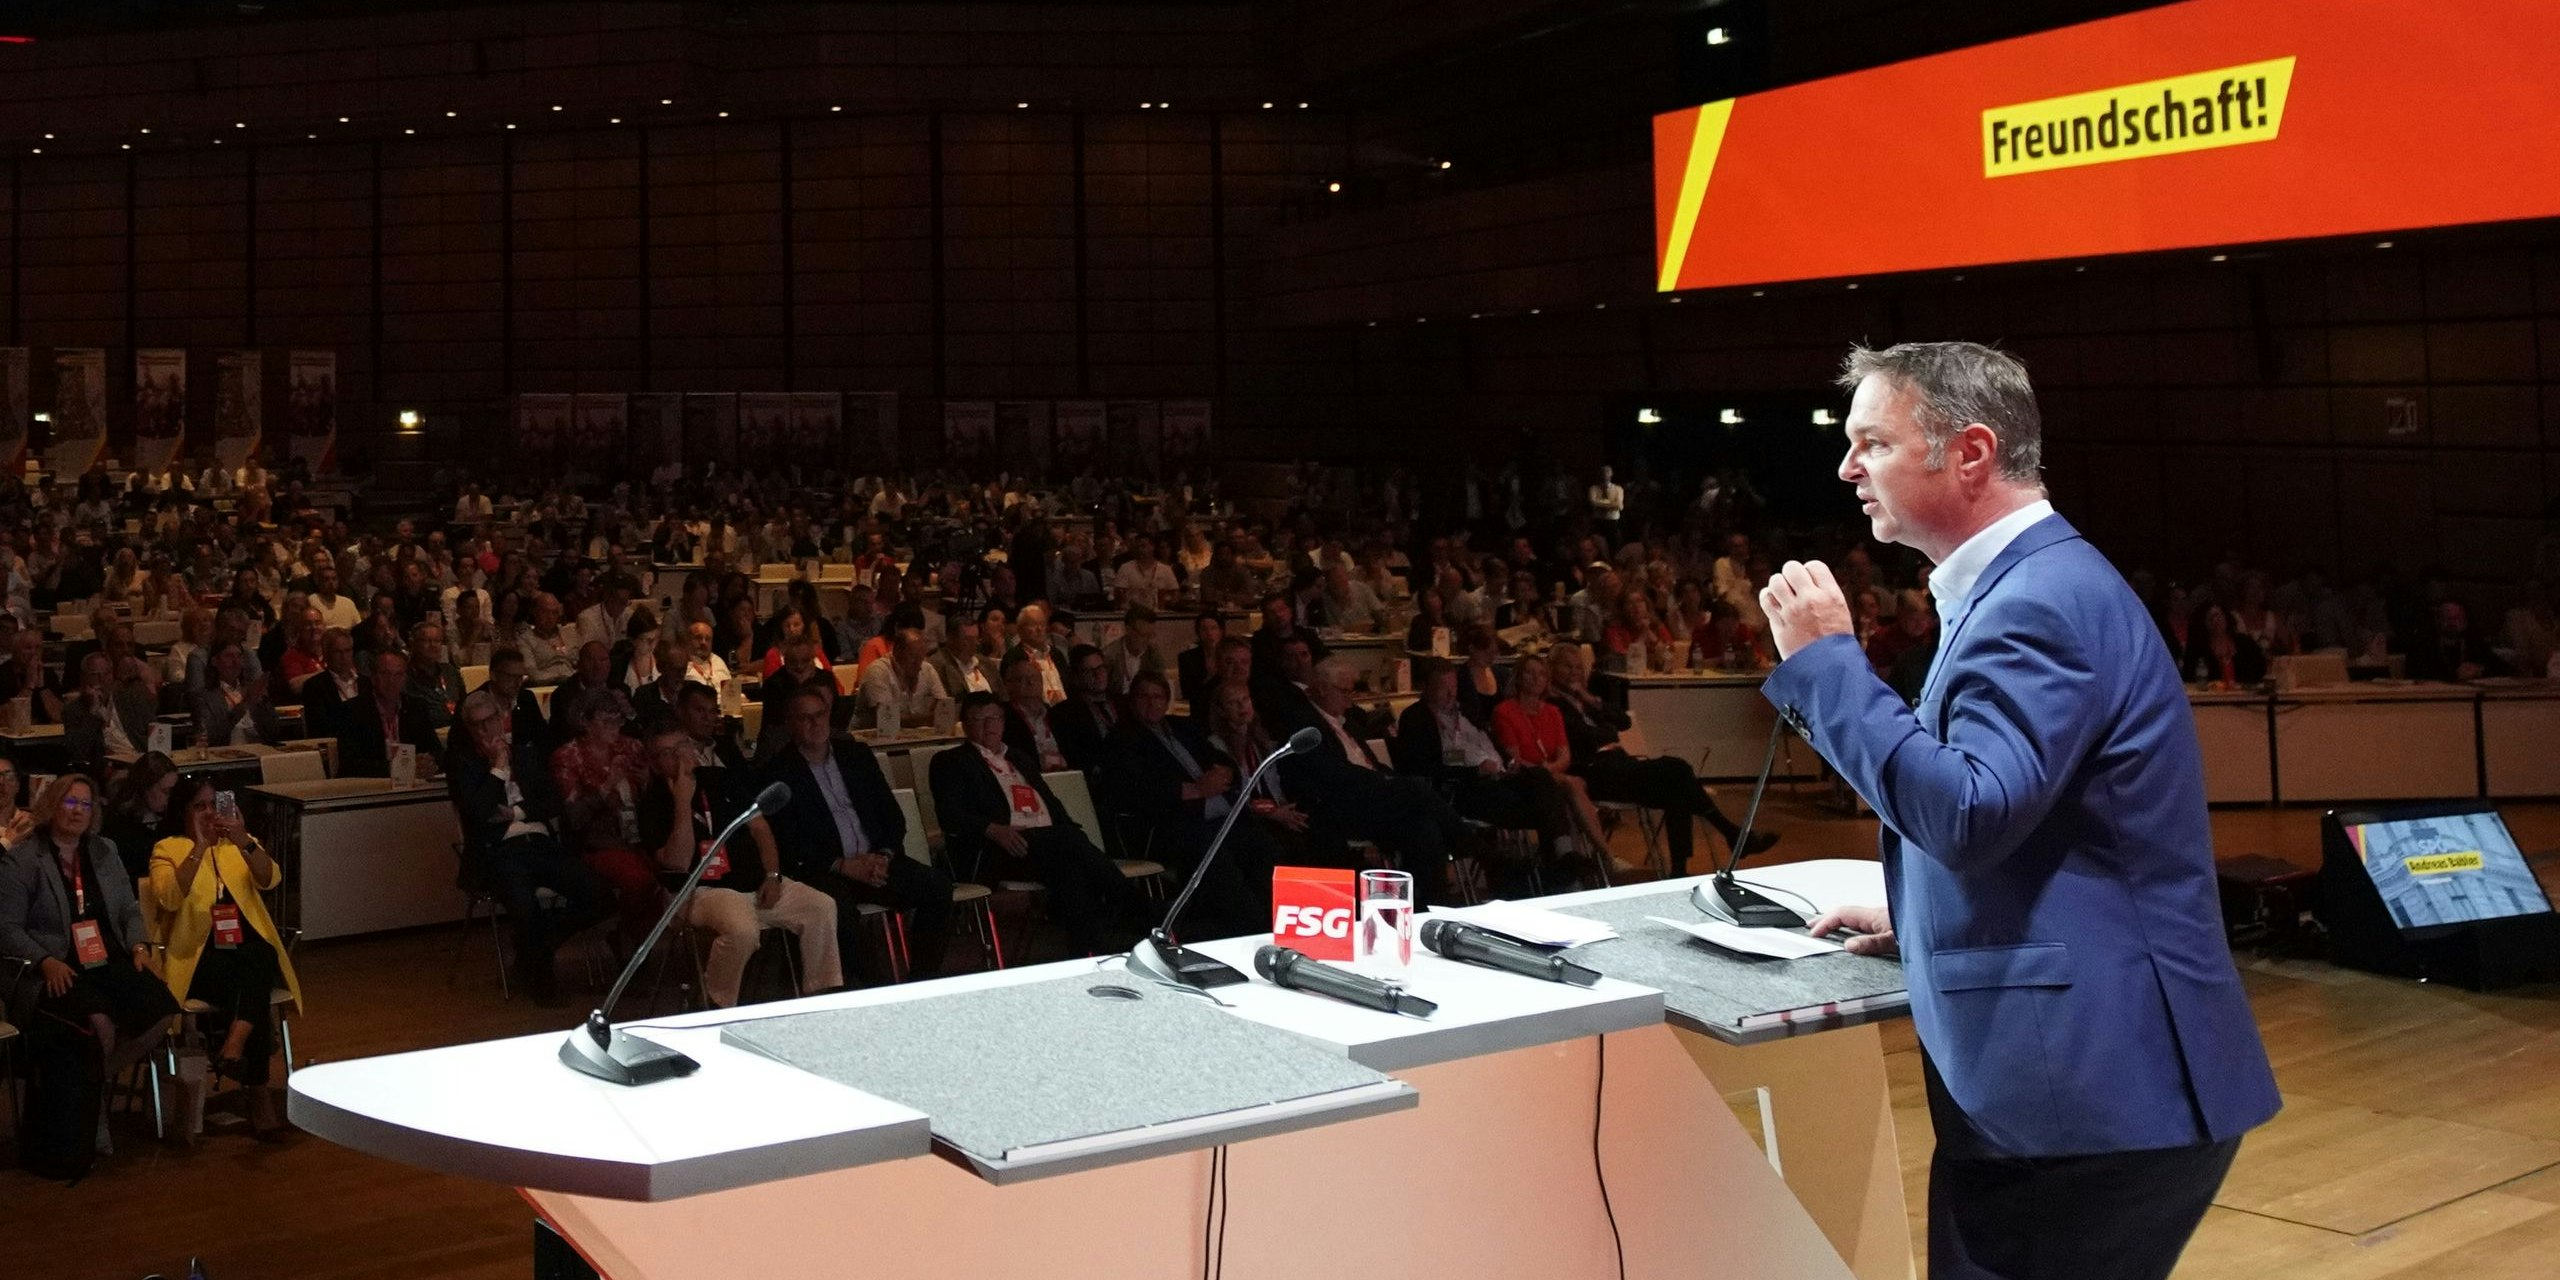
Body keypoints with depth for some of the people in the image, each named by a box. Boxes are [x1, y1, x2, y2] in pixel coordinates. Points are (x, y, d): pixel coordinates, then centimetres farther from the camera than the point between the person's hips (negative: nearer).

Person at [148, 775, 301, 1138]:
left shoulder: (240, 843, 19)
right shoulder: (168, 849, 11)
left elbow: (270, 880, -2)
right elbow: (168, 898, -10)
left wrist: (244, 843, -19)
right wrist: (199, 848, -17)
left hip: (252, 953, 2)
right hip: (198, 958, -2)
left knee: (262, 955, -37)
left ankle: (234, 1044, -47)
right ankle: (261, 1098, -33)